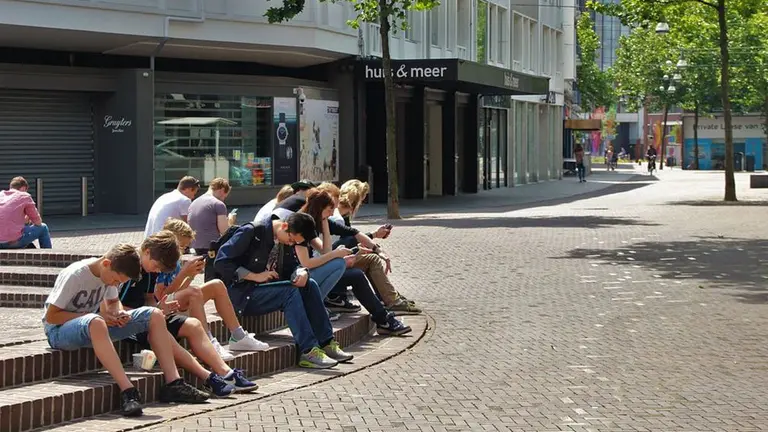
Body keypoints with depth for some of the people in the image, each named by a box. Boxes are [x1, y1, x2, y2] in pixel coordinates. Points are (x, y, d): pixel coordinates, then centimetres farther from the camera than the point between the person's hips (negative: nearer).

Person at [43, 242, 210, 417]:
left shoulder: (109, 273, -1)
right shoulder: (74, 276, -21)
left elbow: (114, 302, 16)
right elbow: (51, 316, -20)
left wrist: (118, 313, -8)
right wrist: (91, 315, -24)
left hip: (94, 324, 7)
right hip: (59, 330, -7)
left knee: (154, 315, -7)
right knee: (95, 322, -44)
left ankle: (173, 383, -14)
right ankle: (127, 391, -48)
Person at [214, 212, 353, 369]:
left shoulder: (285, 242, 7)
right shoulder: (251, 232, -15)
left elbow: (290, 267, 12)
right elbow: (221, 261, -18)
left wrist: (302, 273, -13)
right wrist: (255, 276, -22)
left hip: (269, 290, 7)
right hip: (242, 295, -7)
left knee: (309, 285, -14)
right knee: (290, 290, -29)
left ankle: (327, 343, -14)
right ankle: (309, 352, -32)